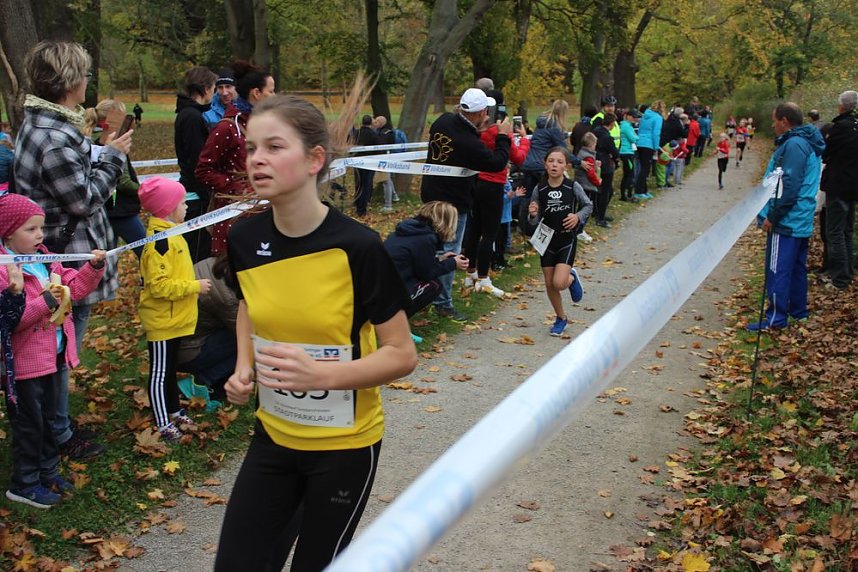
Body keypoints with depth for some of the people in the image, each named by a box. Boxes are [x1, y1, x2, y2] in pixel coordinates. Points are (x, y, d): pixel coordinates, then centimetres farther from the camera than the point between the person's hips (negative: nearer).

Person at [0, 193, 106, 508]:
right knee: (28, 423, 4)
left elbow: (74, 288, 10)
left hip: (53, 355, 8)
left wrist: (93, 267, -4)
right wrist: (44, 302, -30)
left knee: (47, 418, 21)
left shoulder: (47, 260, 5)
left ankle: (48, 471, 36)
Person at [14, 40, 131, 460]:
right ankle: (59, 435, 21)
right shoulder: (56, 140, -26)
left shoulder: (40, 123, 8)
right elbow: (86, 200, -18)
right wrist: (112, 157, -9)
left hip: (62, 261, 10)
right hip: (71, 263, -10)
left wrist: (102, 154, 7)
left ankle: (56, 423, 36)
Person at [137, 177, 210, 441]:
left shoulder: (170, 233, 8)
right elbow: (159, 286, -28)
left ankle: (174, 410, 34)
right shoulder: (159, 240, -23)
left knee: (170, 368, 21)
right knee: (160, 372, 2)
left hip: (174, 318, 10)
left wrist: (193, 286, 13)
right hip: (161, 320, -10)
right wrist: (195, 286, -22)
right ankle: (163, 424, 10)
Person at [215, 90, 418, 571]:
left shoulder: (358, 247, -22)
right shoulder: (245, 239, -7)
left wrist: (321, 374, -29)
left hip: (345, 445, -4)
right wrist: (245, 369, -3)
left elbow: (402, 355, -16)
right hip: (274, 436, 4)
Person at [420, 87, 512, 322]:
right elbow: (497, 163, -16)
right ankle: (443, 303, 5)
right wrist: (503, 137, -3)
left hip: (431, 194, 9)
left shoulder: (443, 121, -4)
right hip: (453, 202, -9)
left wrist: (476, 130, 7)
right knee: (448, 252, -1)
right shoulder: (468, 142, -27)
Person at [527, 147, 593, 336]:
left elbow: (588, 205, 5)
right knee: (549, 284, 9)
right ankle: (561, 318, 30)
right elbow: (535, 221, 0)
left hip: (567, 240, -2)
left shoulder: (573, 187, -10)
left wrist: (578, 216, -13)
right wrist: (533, 214, -22)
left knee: (559, 283, -16)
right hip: (547, 240, 3)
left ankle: (572, 278, 20)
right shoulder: (539, 190, -6)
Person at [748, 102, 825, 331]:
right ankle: (798, 311, 27)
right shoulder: (807, 144, 15)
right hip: (801, 221, 10)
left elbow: (789, 186, -23)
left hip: (786, 221, -10)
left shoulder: (794, 145, -17)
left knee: (778, 269, -6)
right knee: (796, 267, 17)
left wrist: (772, 216, -17)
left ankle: (776, 318, -3)